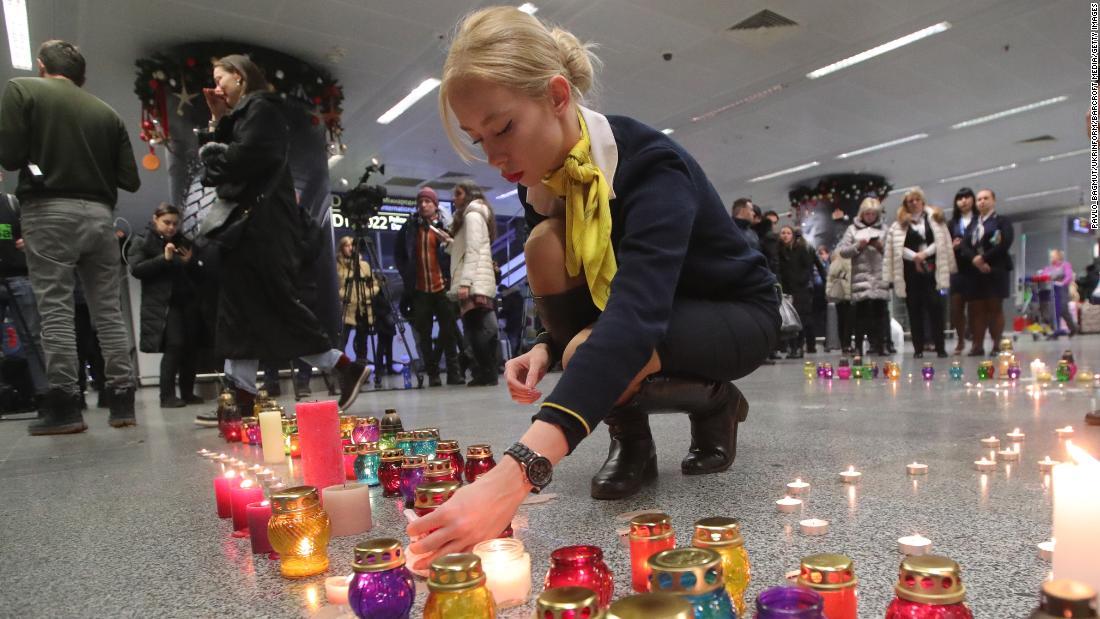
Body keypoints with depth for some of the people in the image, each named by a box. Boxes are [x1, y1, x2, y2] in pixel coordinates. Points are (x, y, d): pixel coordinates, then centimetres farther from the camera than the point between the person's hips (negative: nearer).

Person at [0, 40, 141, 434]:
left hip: (50, 211, -3)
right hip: (99, 214, 3)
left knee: (55, 309, -2)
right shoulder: (107, 113, 12)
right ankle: (123, 403, 4)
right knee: (108, 310, 5)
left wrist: (41, 158, 16)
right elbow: (130, 179, 8)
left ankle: (64, 407, -4)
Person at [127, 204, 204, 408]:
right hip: (163, 305, -5)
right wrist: (164, 258, -19)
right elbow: (136, 269, -10)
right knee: (174, 346, -15)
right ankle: (167, 396, -8)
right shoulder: (142, 243, 4)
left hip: (188, 302, 5)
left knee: (191, 347, 2)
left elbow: (197, 272, 24)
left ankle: (187, 392, 11)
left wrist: (190, 262, 2)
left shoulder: (184, 242, 18)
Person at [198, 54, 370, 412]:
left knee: (276, 305, -9)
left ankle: (347, 368, -2)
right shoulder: (241, 114, 25)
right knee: (238, 310, 6)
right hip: (246, 224, 10)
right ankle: (244, 399, 8)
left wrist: (212, 152, -2)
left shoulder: (260, 108, -3)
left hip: (262, 224, -10)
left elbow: (248, 155, -18)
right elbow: (227, 156, 19)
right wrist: (218, 121, 14)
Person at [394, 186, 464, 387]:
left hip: (442, 286, -2)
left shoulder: (446, 225, 2)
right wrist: (406, 274, 9)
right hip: (419, 289, 2)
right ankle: (432, 374, 11)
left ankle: (454, 371, 6)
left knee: (449, 329, -1)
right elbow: (398, 254, 18)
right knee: (424, 333, 4)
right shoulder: (409, 227, 9)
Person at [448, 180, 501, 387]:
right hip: (478, 282, 10)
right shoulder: (474, 215, 26)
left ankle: (487, 374, -12)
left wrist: (464, 282, -21)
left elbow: (473, 251, -14)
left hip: (474, 283, -10)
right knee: (481, 330, 5)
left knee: (477, 330, -12)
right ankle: (486, 373, 6)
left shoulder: (472, 215, -3)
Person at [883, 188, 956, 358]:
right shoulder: (899, 224, 9)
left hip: (931, 268, 0)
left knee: (935, 305, -7)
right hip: (910, 269, 1)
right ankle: (918, 348, 7)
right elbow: (897, 248, 0)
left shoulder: (934, 218, 11)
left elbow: (941, 242, 2)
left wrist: (925, 253, -11)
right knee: (914, 309, 2)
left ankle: (940, 347, -1)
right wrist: (914, 256, -14)